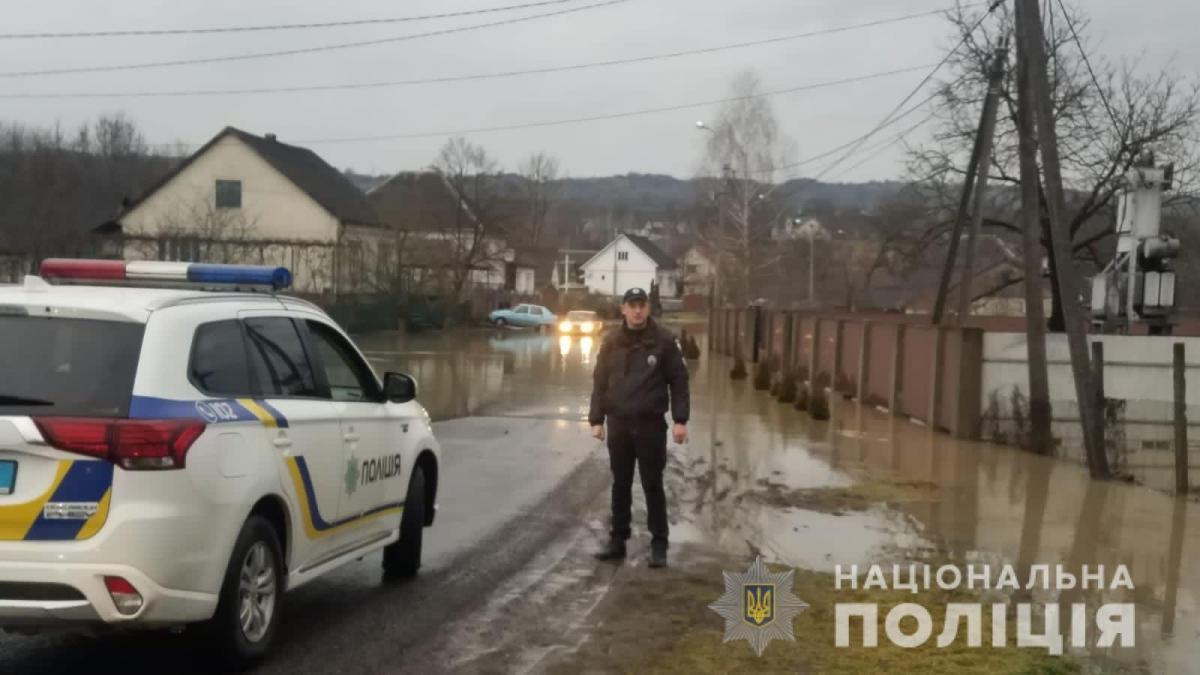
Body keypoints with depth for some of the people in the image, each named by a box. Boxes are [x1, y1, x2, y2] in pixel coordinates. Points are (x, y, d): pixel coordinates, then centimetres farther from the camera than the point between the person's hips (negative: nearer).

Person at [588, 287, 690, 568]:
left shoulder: (663, 340, -4)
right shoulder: (611, 342, 5)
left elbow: (679, 381, -3)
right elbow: (599, 382, 8)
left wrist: (680, 420, -9)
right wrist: (596, 419, 2)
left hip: (651, 424, -3)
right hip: (619, 424, 3)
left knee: (652, 485, 1)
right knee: (620, 485, 11)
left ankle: (659, 544, 8)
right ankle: (618, 540, 19)